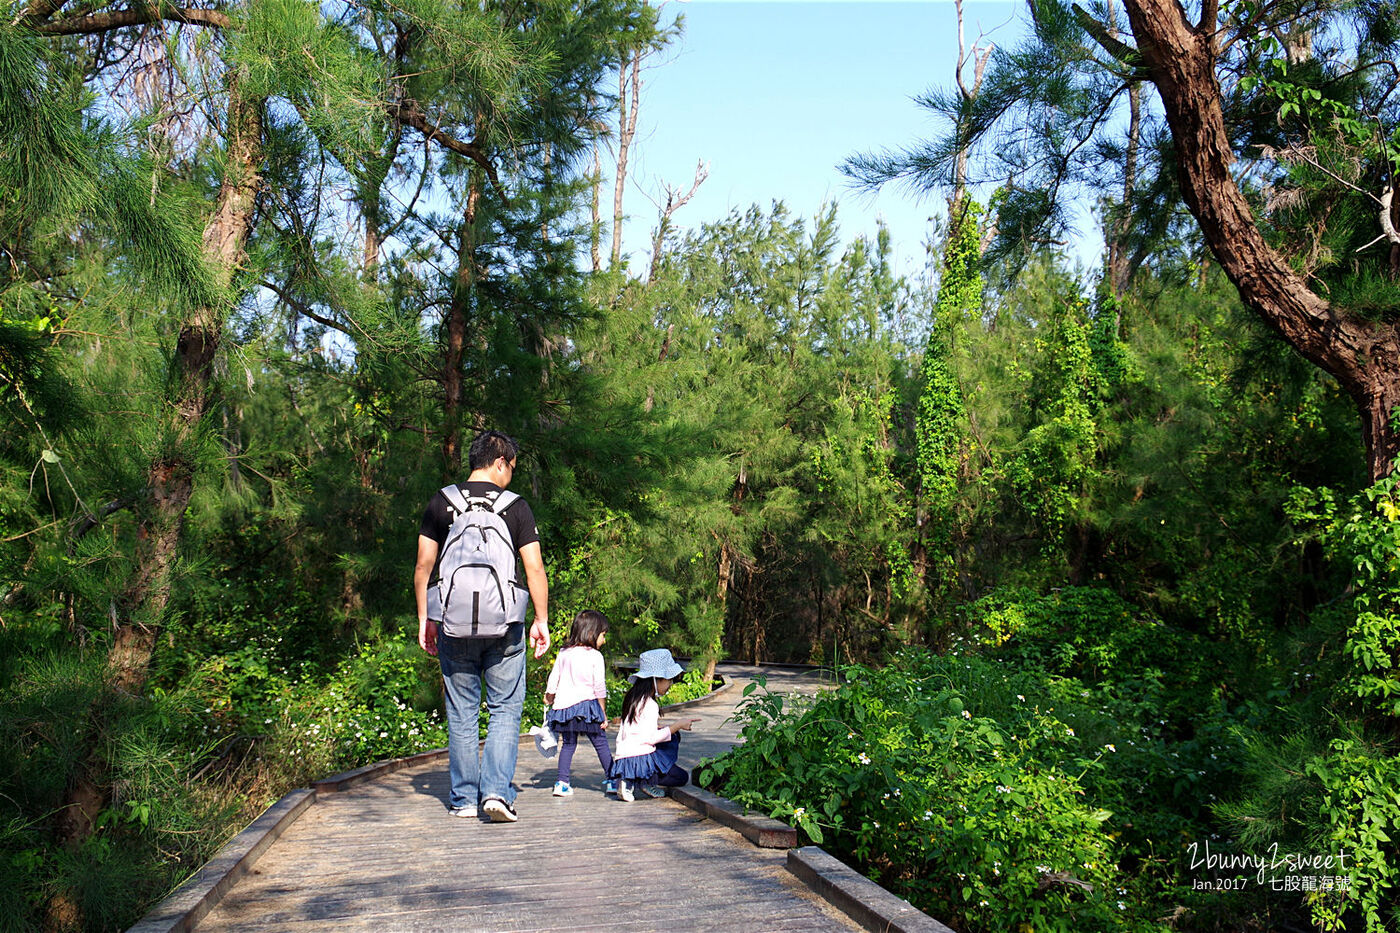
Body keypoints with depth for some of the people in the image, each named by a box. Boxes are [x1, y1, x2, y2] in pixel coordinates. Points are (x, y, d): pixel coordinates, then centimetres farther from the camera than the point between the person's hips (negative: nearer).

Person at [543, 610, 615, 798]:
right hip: (586, 703, -4)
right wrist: (603, 713, 1)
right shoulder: (595, 656, -6)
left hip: (563, 705, 4)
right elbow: (599, 687, -6)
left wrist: (549, 698, 28)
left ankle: (562, 782, 6)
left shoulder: (563, 653, 8)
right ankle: (611, 780, 9)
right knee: (601, 743, 5)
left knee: (568, 744, 12)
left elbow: (553, 680, 11)